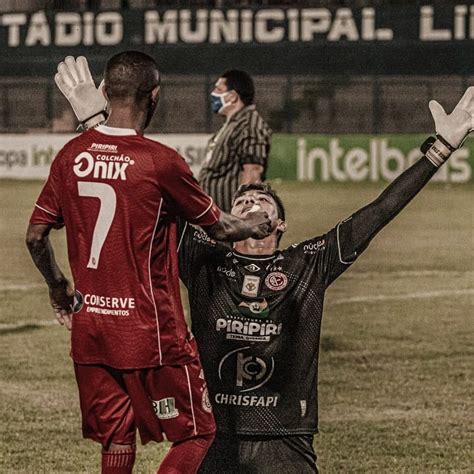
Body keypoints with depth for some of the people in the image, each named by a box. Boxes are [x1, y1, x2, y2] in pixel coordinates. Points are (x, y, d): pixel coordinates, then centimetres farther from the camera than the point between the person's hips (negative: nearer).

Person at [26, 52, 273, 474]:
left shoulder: (72, 155, 1)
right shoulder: (160, 161, -14)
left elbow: (36, 236, 6)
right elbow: (218, 228, -2)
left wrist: (59, 289, 22)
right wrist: (256, 226, 19)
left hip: (89, 325, 6)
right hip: (150, 329, -6)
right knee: (197, 436, 5)